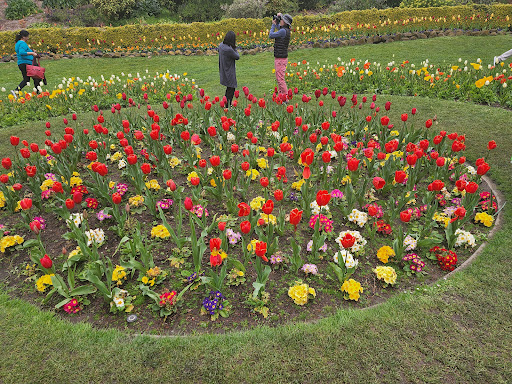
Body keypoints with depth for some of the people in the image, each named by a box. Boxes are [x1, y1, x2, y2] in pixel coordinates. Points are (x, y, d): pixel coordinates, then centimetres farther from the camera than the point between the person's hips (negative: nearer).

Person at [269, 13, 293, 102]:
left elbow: (271, 36, -11)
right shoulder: (286, 30, 11)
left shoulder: (284, 31, -18)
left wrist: (273, 25, 1)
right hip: (280, 58, 10)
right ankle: (280, 96, 24)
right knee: (278, 78, 16)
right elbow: (278, 28, 32)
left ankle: (285, 98, -4)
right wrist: (278, 17, 18)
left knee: (280, 78, -8)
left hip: (281, 59, -10)